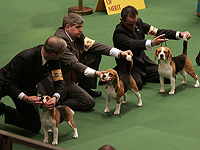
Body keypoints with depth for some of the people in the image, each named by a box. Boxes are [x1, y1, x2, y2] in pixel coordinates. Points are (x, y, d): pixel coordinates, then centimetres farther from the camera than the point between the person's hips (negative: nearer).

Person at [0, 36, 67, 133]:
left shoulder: (54, 61, -17)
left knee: (35, 127, 1)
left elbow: (59, 81, -9)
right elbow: (9, 82, -31)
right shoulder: (24, 58, -35)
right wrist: (26, 98, -40)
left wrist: (55, 97, -30)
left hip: (27, 89, 6)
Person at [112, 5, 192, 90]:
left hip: (144, 61, 7)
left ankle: (142, 77, 12)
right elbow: (132, 44, -39)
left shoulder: (138, 22, -1)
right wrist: (152, 43, -56)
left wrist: (180, 34, -16)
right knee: (137, 84, -36)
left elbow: (157, 32, -4)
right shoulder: (118, 33, -21)